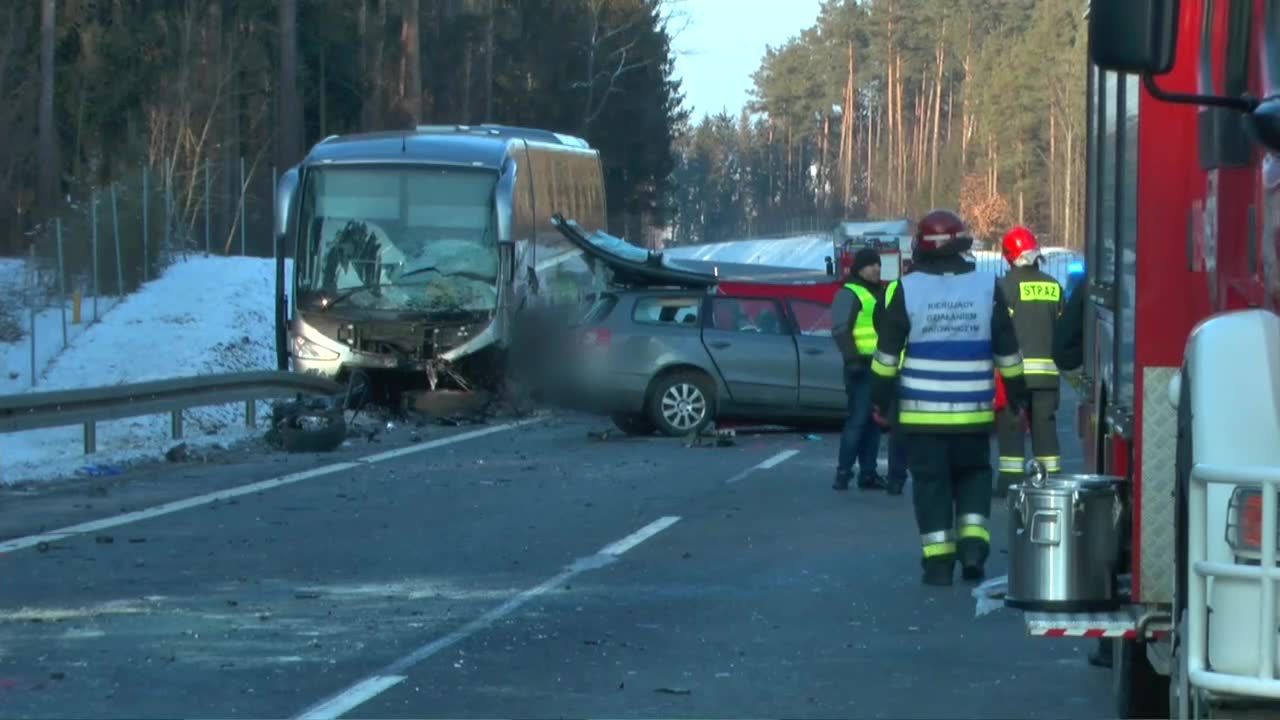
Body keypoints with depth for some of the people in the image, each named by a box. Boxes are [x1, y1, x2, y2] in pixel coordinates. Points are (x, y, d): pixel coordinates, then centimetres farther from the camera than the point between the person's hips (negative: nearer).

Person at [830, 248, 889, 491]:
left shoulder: (879, 293, 20)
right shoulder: (849, 294, -7)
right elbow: (841, 331, -16)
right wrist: (852, 357, -26)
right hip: (862, 366, -8)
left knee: (873, 421, 9)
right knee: (858, 420, -12)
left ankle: (868, 473, 12)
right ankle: (843, 472, -10)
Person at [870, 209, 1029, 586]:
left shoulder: (908, 289, -5)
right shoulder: (987, 287, -1)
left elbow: (888, 350, -1)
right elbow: (1007, 349, 5)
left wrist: (879, 397, 8)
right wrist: (1018, 395, 15)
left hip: (922, 410, -1)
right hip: (973, 411, 1)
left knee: (931, 481, 4)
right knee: (973, 473, 17)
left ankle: (938, 559, 0)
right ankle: (973, 542, 2)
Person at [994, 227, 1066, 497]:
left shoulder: (1006, 286, -8)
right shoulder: (1053, 287, 9)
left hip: (1015, 370, -5)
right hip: (1047, 369, 5)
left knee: (1011, 426, 0)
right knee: (1045, 424, 9)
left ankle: (1011, 481, -3)